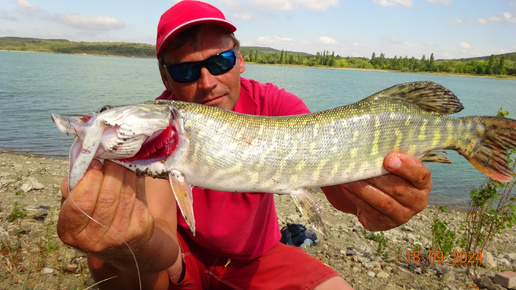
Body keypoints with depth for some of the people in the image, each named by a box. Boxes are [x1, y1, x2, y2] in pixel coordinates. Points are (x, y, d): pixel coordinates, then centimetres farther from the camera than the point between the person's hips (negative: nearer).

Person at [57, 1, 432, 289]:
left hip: (256, 257, 2)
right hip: (182, 255, -1)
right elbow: (162, 234, -35)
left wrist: (368, 201, -55)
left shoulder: (274, 104, -16)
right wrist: (138, 246, -60)